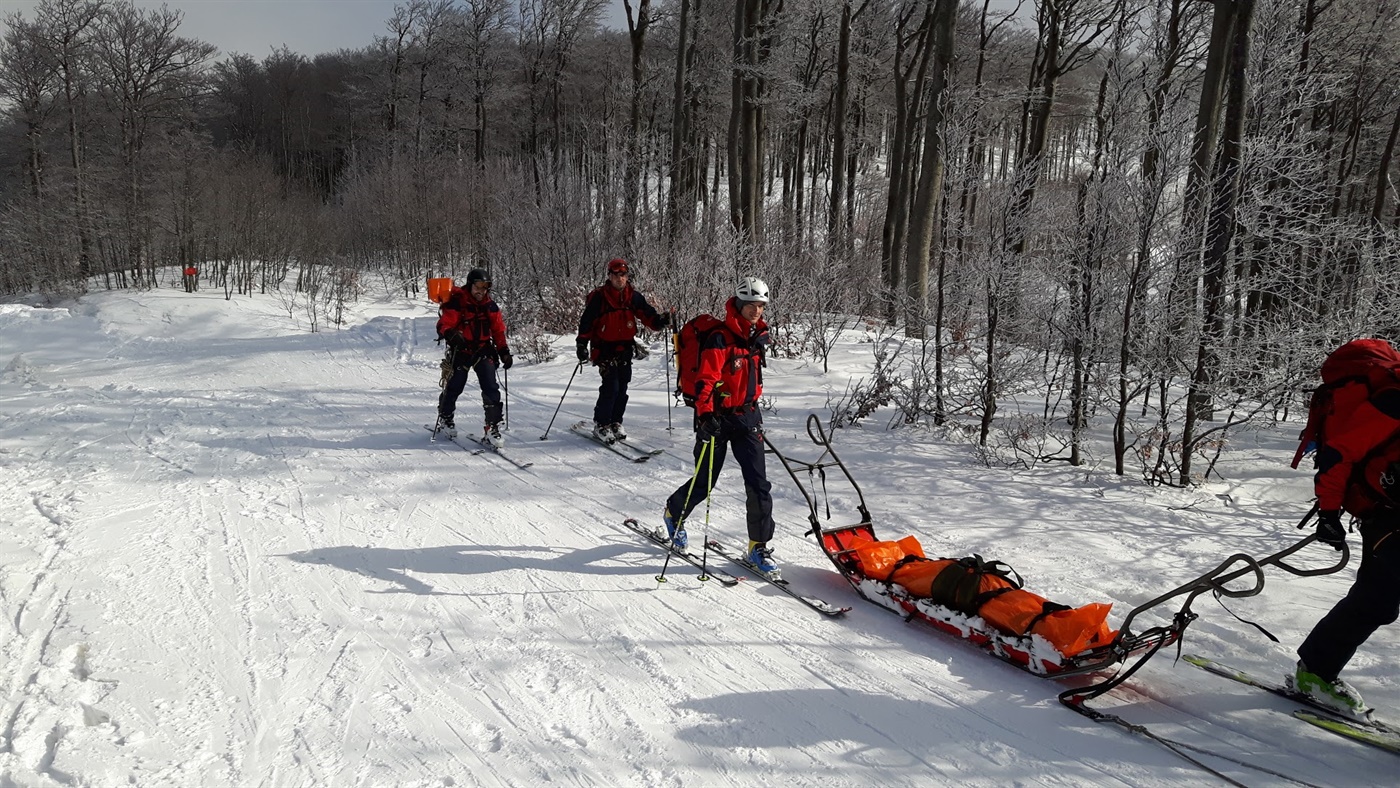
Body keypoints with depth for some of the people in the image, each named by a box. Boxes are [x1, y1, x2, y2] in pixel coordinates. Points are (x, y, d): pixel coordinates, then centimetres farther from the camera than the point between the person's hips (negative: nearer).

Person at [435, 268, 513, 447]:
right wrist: (451, 334, -37)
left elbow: (498, 331, 12)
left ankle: (493, 426, -4)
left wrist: (504, 352, 5)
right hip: (461, 350, -3)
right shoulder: (456, 303, -9)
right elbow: (443, 325, -15)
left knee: (491, 388, -8)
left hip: (483, 351, 3)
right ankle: (445, 417, 33)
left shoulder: (490, 306, 5)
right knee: (455, 386, 6)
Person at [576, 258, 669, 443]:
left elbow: (648, 315, 1)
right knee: (611, 386, -12)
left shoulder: (634, 297, 3)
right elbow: (586, 322, -6)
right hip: (605, 349, -5)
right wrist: (582, 345, -10)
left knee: (622, 387, 8)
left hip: (625, 349, 5)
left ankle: (615, 423, 22)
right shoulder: (599, 298, -9)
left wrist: (660, 321, -20)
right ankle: (601, 425, 0)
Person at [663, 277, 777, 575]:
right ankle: (674, 513, 38)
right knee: (705, 480, 8)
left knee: (758, 483, -4)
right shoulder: (720, 339, -17)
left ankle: (760, 546, 5)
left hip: (747, 416, 5)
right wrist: (705, 415, -31)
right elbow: (705, 380, -21)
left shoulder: (758, 337, 7)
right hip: (718, 417, -5)